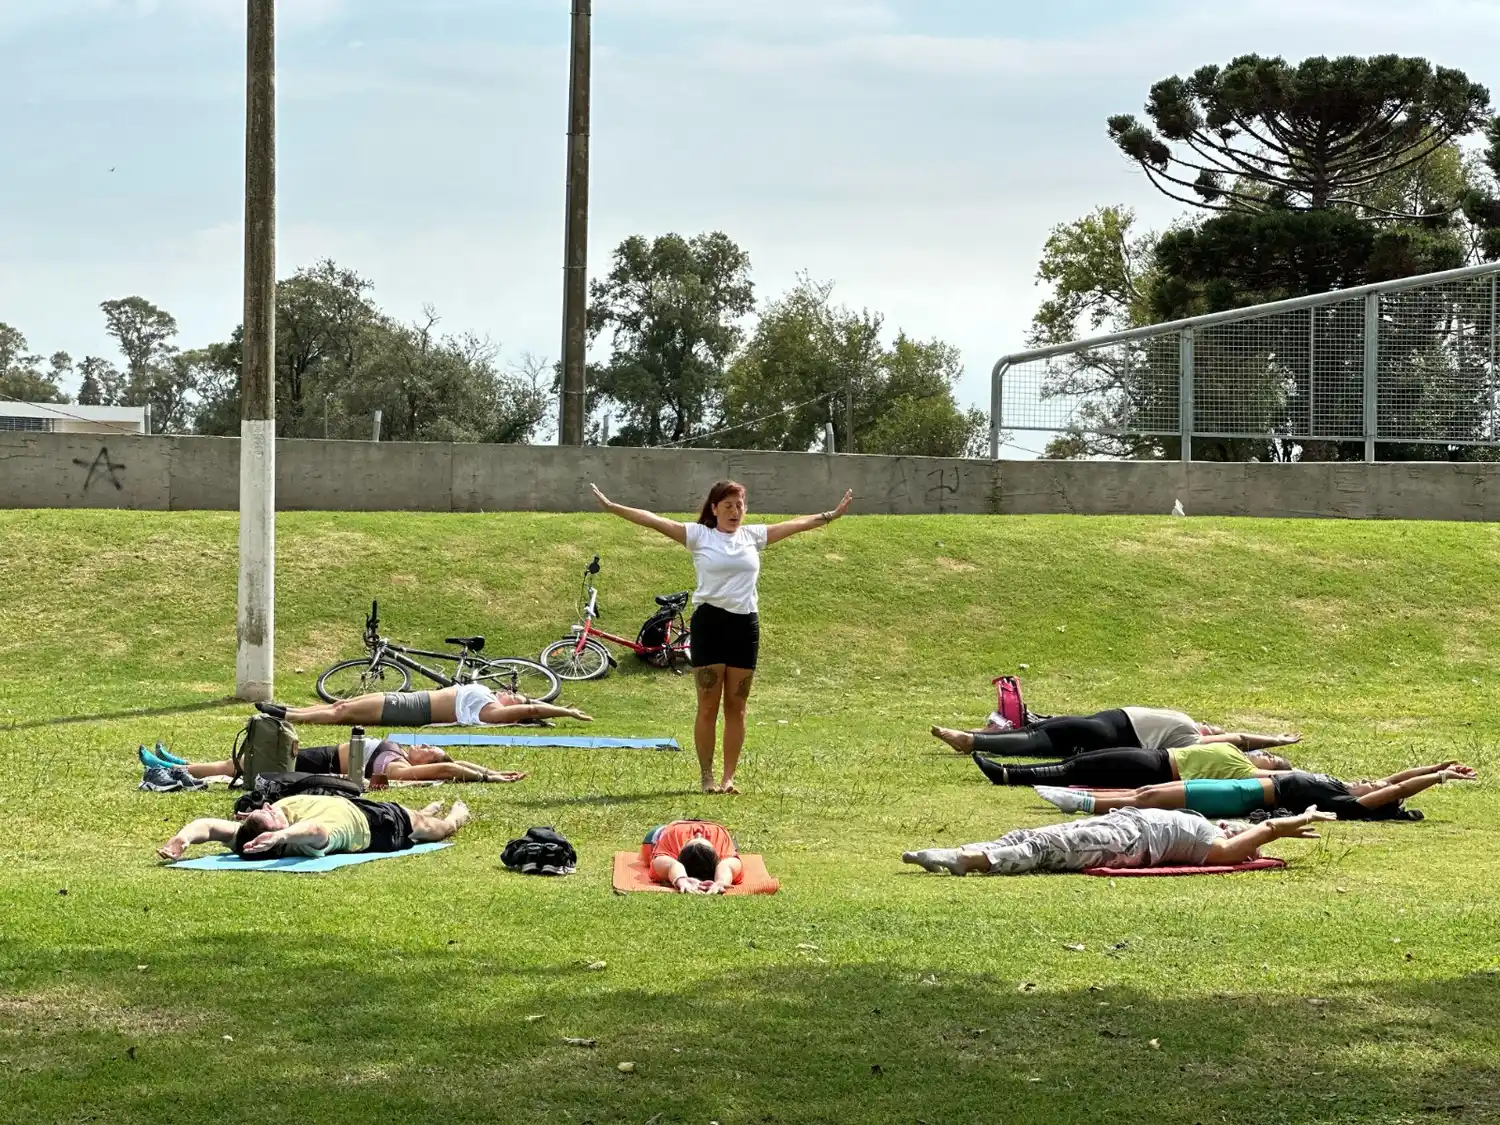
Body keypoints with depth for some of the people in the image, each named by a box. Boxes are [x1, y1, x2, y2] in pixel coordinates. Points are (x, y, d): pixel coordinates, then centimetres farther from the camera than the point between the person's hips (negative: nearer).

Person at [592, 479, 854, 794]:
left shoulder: (753, 535, 12)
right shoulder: (698, 535, 1)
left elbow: (796, 524, 18)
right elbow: (654, 521, -6)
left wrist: (831, 515, 18)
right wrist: (612, 507, -14)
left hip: (745, 626, 3)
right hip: (709, 623, -3)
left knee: (736, 708, 5)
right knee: (708, 706, -1)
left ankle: (729, 777, 12)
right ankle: (706, 776, 7)